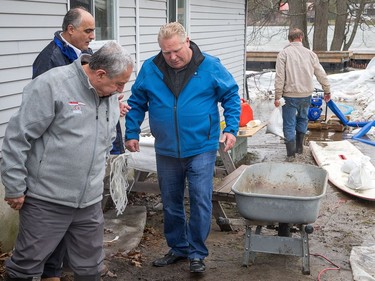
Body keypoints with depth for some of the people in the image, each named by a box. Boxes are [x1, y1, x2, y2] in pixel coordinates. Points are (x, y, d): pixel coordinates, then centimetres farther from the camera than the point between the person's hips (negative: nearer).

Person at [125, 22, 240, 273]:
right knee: (171, 204, 13)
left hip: (201, 148, -3)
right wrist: (132, 134, 5)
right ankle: (178, 248, 31)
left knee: (201, 202, -2)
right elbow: (136, 103, 9)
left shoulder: (210, 66, -7)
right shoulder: (150, 69, -1)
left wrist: (231, 128, -7)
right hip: (166, 151, 3)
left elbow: (231, 96, 2)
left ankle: (197, 253, 15)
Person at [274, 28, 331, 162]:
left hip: (290, 95, -3)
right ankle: (299, 146, 31)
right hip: (306, 95, 4)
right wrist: (327, 91, 20)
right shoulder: (310, 53, 4)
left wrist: (277, 96, -8)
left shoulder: (284, 53, -6)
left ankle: (291, 153, 6)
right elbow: (321, 74, 9)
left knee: (289, 124, 4)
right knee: (303, 118, 24)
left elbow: (280, 77, -12)